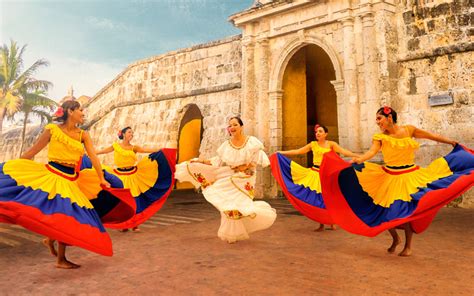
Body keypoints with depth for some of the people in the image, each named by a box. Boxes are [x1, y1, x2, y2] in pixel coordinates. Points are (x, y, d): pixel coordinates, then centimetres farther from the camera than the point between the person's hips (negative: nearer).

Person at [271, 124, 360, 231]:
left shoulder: (331, 144, 2)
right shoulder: (313, 144, 7)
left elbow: (344, 151, -8)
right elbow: (297, 151, 7)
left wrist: (356, 155, -22)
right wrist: (281, 153, 5)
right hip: (315, 174, 1)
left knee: (328, 198, 1)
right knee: (317, 199, 1)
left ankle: (332, 222, 18)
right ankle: (321, 224, 11)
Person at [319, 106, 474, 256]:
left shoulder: (408, 130, -2)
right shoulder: (380, 137, -6)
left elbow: (432, 136, 9)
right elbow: (373, 151, -23)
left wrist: (453, 142, 11)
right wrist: (359, 159, -43)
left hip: (410, 176, 0)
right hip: (390, 177, 1)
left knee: (407, 211, -1)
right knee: (386, 211, 2)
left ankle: (408, 245, 22)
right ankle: (395, 238, 31)